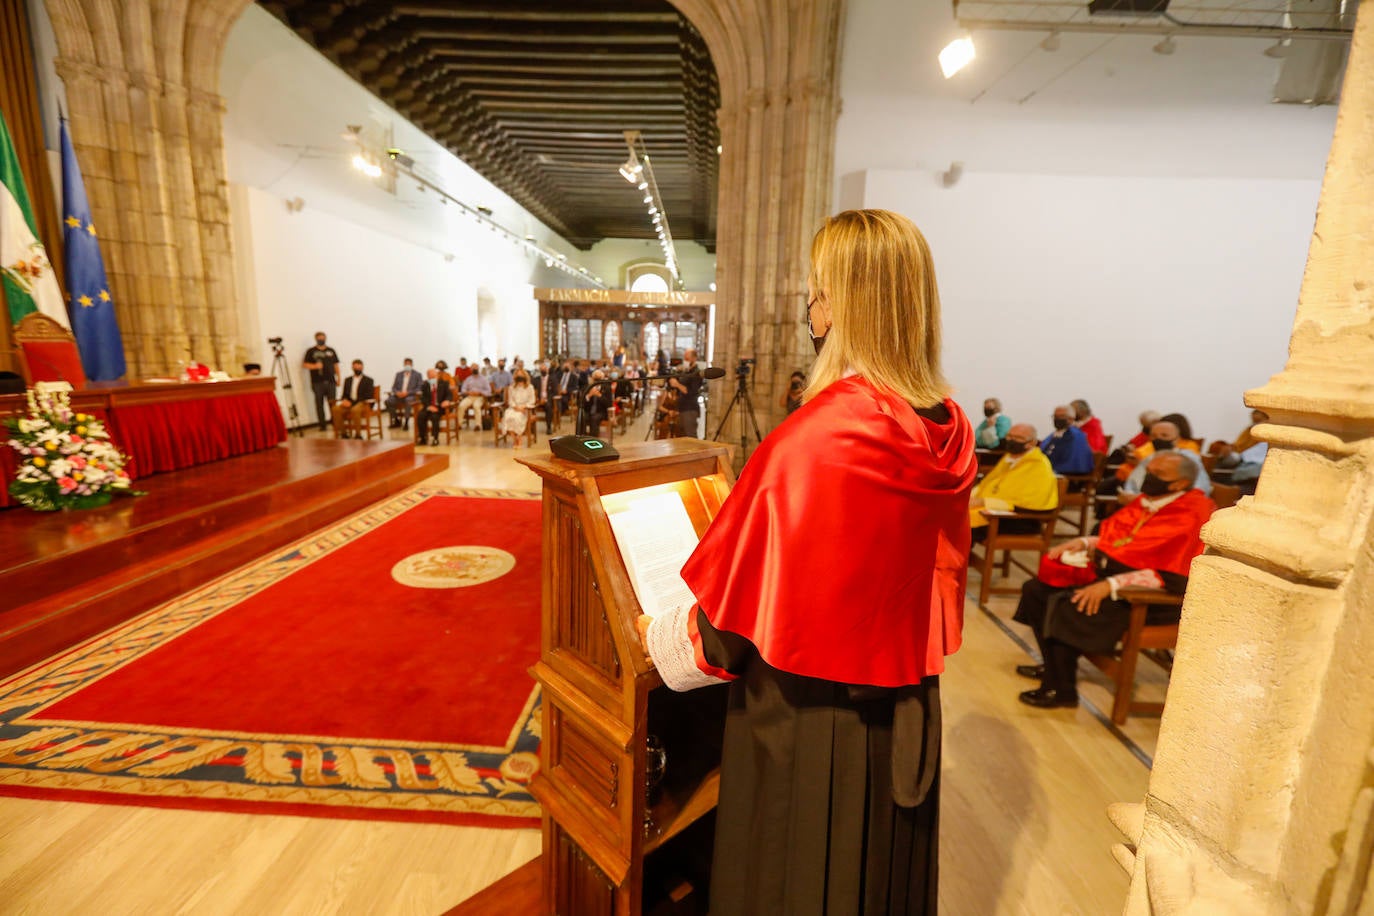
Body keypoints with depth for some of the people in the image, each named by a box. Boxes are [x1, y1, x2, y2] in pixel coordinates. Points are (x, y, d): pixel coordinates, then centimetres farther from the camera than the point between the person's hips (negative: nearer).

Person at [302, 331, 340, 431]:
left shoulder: (331, 350, 13)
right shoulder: (311, 351, 7)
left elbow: (336, 365, 13)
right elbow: (305, 364, 4)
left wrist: (338, 378, 7)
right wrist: (315, 366, -14)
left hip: (330, 381, 1)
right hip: (317, 382, -1)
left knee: (332, 403, -2)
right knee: (319, 404, 1)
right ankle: (322, 425, 5)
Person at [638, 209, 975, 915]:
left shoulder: (814, 440, -29)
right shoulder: (948, 431, -6)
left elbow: (744, 603, -20)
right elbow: (940, 573, 7)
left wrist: (657, 634, -2)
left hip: (810, 719, -6)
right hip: (905, 718, 7)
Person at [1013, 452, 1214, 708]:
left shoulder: (1189, 517, -16)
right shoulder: (1146, 503, 7)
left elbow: (1169, 577, -23)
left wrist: (1111, 585, -29)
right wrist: (1084, 542, 0)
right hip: (1105, 575, 9)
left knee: (1066, 607, -28)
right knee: (1036, 589, -1)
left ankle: (1060, 690, -9)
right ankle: (1055, 666, 18)